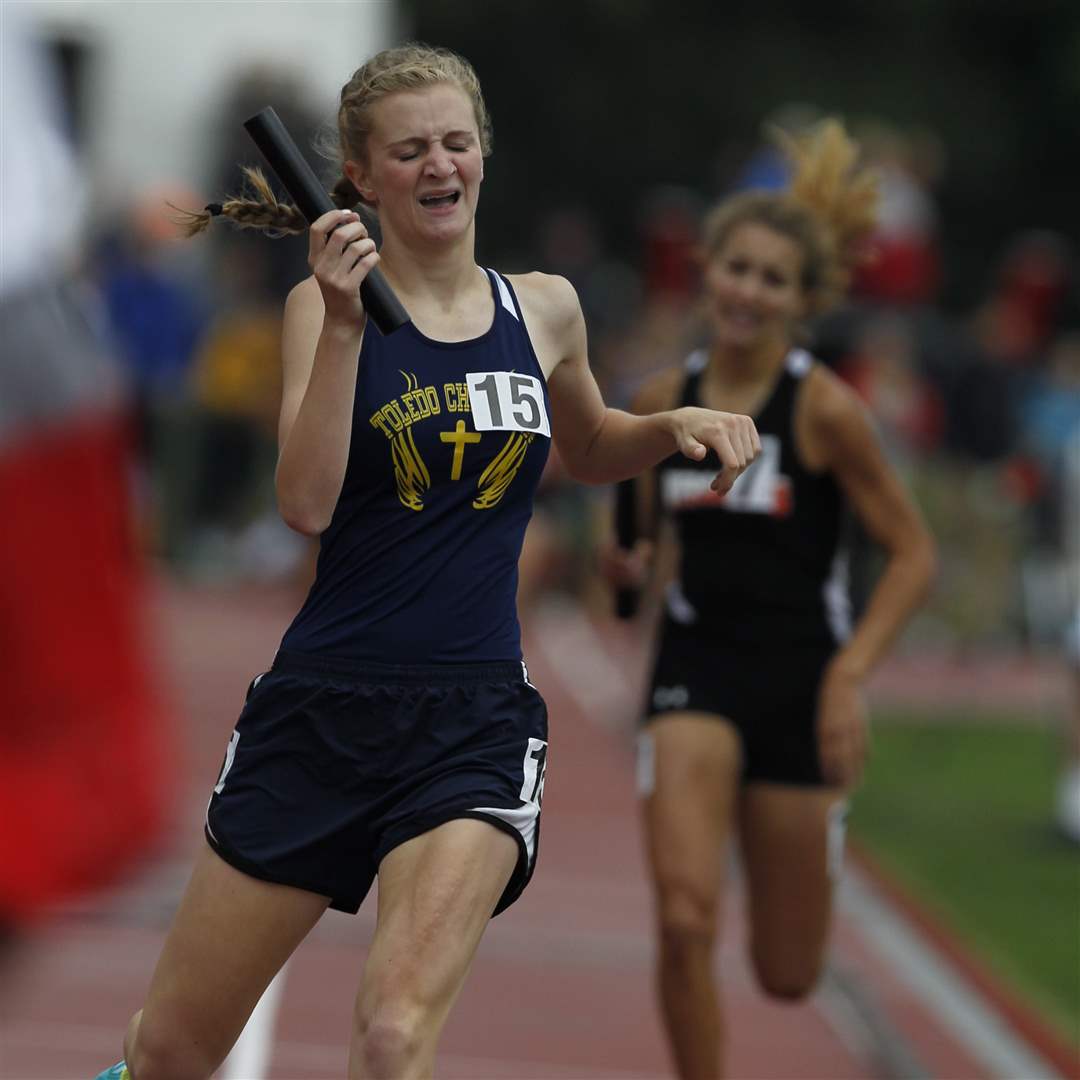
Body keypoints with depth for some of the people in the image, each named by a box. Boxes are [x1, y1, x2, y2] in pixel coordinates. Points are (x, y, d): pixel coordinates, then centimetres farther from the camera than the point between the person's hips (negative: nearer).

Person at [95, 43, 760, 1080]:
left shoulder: (545, 310, 8)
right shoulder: (326, 303, -2)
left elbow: (589, 453, 28)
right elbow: (305, 505, -16)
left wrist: (676, 426, 8)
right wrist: (344, 325, -23)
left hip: (474, 722, 1)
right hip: (322, 709, -1)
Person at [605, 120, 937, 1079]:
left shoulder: (823, 407, -10)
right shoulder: (664, 399, 2)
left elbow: (914, 554, -6)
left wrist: (848, 678, -17)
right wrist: (634, 564, -5)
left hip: (800, 678, -2)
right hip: (695, 671, 2)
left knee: (787, 976, 10)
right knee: (685, 921, -22)